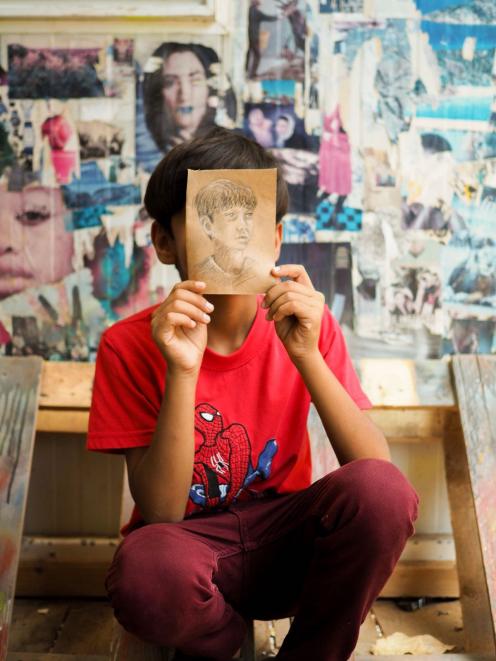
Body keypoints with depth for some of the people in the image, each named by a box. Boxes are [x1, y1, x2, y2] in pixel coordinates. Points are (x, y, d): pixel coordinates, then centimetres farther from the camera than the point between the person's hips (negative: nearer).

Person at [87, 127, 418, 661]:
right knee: (146, 570, -36)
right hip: (189, 543, -1)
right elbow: (160, 515, -18)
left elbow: (377, 471, -15)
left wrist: (306, 355, -28)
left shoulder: (307, 322, -8)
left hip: (285, 544, 2)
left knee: (382, 491, -28)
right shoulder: (130, 346, -13)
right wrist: (183, 372, -30)